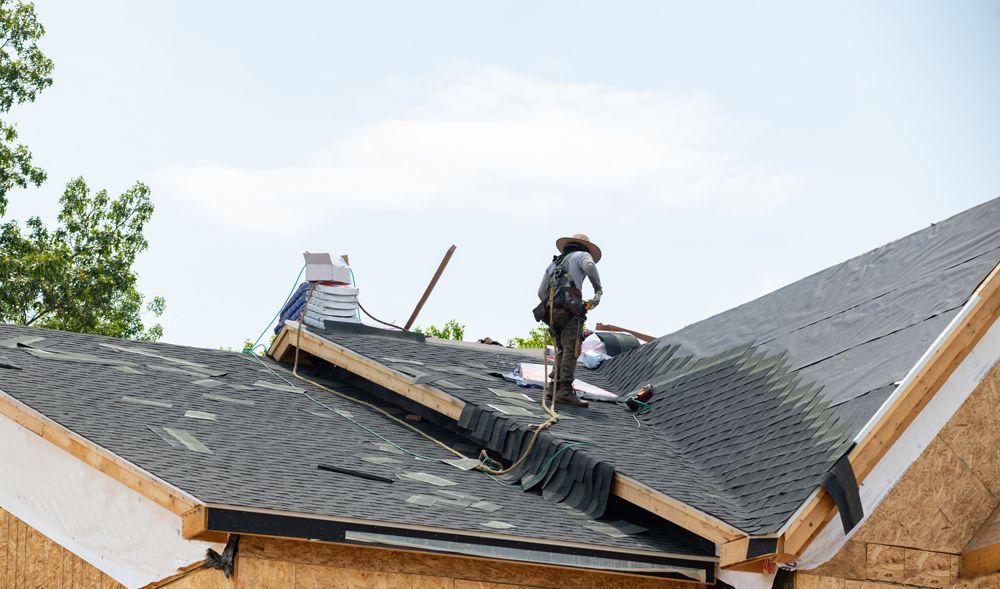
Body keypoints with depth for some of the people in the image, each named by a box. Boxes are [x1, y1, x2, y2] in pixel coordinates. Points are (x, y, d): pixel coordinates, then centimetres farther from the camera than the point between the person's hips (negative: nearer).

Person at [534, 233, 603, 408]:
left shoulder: (554, 263, 34)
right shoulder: (581, 255, 15)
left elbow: (541, 292, 30)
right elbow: (590, 266, -10)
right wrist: (598, 290, -4)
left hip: (551, 310, 7)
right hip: (570, 307, -7)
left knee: (562, 350, 14)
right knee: (571, 349, -13)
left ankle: (555, 387, 4)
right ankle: (565, 391, -24)